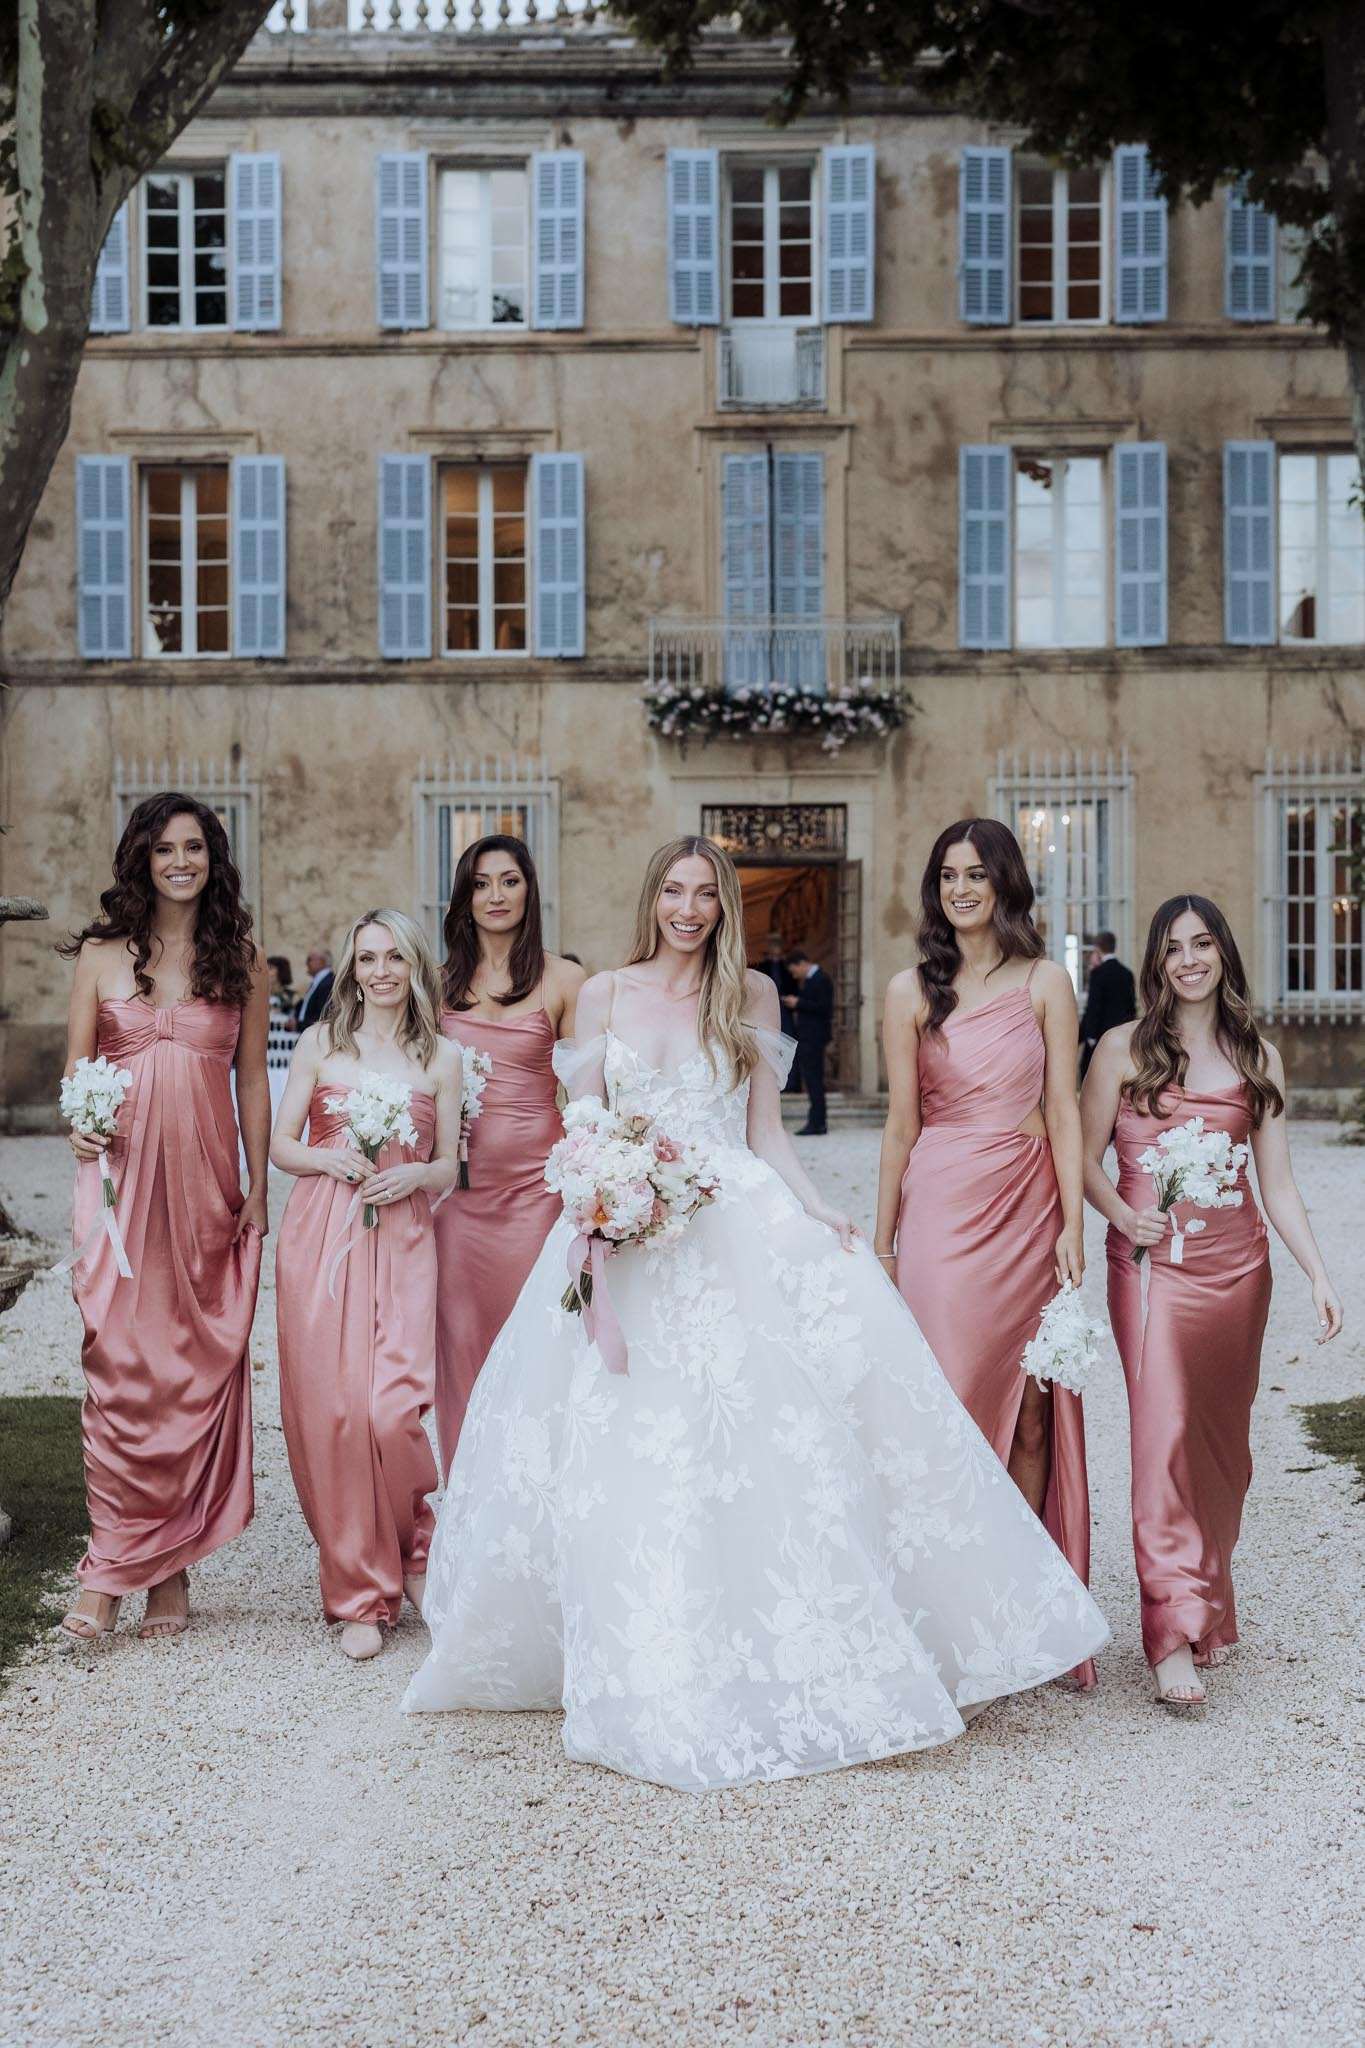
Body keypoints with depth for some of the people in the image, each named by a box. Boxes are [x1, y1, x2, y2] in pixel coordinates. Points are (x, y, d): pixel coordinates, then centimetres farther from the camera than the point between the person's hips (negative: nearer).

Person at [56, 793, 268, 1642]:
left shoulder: (241, 959, 7)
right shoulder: (101, 952, 6)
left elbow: (252, 1077, 8)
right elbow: (76, 1063, 8)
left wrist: (258, 1190, 5)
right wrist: (78, 1126, -13)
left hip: (206, 1182, 1)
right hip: (122, 1173, -1)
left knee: (200, 1369, 2)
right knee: (120, 1366, -6)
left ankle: (171, 1567, 13)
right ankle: (111, 1564, 2)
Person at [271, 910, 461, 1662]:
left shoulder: (441, 1057, 9)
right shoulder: (320, 1044, 8)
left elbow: (449, 1168, 10)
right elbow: (280, 1146, 9)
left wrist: (412, 1174, -10)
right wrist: (329, 1158, -11)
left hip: (402, 1240, 0)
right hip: (321, 1237, 1)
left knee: (394, 1408, -12)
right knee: (332, 1409, -2)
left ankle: (413, 1555, 16)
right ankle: (360, 1591, 12)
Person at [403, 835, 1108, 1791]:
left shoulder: (753, 994, 10)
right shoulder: (605, 995, 9)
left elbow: (767, 1132, 9)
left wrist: (818, 1211, -6)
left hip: (740, 1229, 0)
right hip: (628, 1234, 0)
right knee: (630, 1458, -3)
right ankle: (661, 1683, 9)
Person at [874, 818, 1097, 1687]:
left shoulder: (1046, 982, 4)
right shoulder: (912, 992, 5)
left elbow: (1064, 1111, 1)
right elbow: (902, 1125, 5)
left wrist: (1073, 1225, -5)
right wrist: (882, 1239, 5)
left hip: (1028, 1207, 1)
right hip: (941, 1207, -1)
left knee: (1030, 1406, 4)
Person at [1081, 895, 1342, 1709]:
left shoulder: (1258, 1056, 9)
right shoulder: (1125, 1048, 1)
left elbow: (1278, 1181, 8)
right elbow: (1085, 1156, 2)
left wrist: (1320, 1274, 0)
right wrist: (1124, 1217, -16)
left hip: (1237, 1266, 3)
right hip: (1153, 1266, -3)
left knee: (1224, 1442, 10)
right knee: (1167, 1433, -11)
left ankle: (1208, 1603, 26)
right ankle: (1174, 1638, -10)